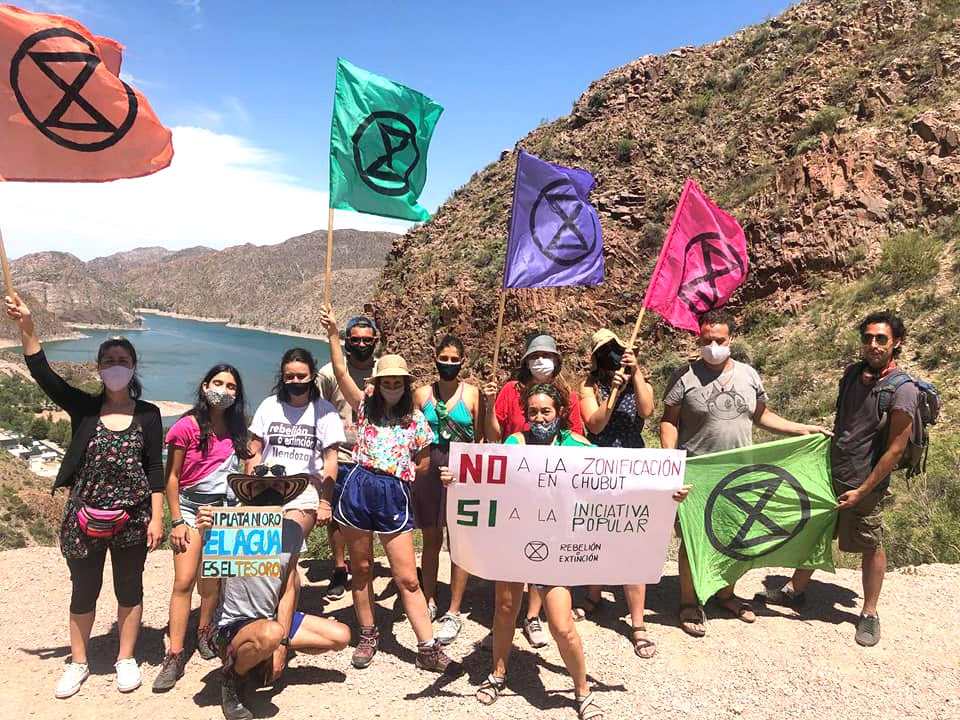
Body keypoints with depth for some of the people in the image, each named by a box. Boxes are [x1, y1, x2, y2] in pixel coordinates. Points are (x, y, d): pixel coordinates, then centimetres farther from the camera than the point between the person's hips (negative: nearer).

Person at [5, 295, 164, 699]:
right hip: (85, 518, 1)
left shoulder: (148, 415, -3)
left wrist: (157, 518, -6)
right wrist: (26, 328, -26)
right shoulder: (84, 408, -1)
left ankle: (126, 659, 31)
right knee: (83, 591, 15)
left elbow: (155, 469, -3)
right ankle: (78, 663, 34)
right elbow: (43, 374, -14)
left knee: (129, 589, 13)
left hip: (132, 519, -1)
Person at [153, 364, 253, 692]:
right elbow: (171, 477, -6)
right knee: (184, 581, -8)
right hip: (191, 507, -4)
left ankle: (205, 633, 30)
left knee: (214, 579, 9)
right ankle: (174, 656, -2)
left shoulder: (235, 429, 6)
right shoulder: (187, 426, -9)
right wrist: (176, 521, -9)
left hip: (226, 509, 4)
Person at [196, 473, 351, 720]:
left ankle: (264, 658, 11)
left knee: (341, 636, -3)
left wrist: (282, 644, -8)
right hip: (232, 625, -6)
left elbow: (289, 589, 0)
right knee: (271, 633, -38)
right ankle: (231, 678, -5)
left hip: (273, 617, 6)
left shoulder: (292, 531, -2)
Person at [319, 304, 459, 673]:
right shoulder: (366, 406, 5)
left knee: (408, 578, 0)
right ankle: (368, 635, 31)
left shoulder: (416, 419, 6)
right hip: (358, 490, 1)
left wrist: (400, 474, 5)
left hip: (395, 497, -1)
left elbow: (423, 462, 16)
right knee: (361, 569, 13)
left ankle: (428, 648, 7)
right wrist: (333, 333, -13)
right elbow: (341, 373, -7)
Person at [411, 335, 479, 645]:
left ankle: (453, 613, 13)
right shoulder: (422, 394, 6)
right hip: (428, 468, 2)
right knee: (431, 538, 12)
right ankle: (429, 603, 28)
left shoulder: (471, 393, 0)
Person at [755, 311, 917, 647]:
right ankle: (795, 591, 32)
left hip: (866, 484, -6)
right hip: (831, 472, 6)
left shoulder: (902, 389, -16)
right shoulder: (853, 373, 2)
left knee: (871, 546, 9)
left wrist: (862, 491, -14)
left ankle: (869, 613, 26)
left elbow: (896, 448, -15)